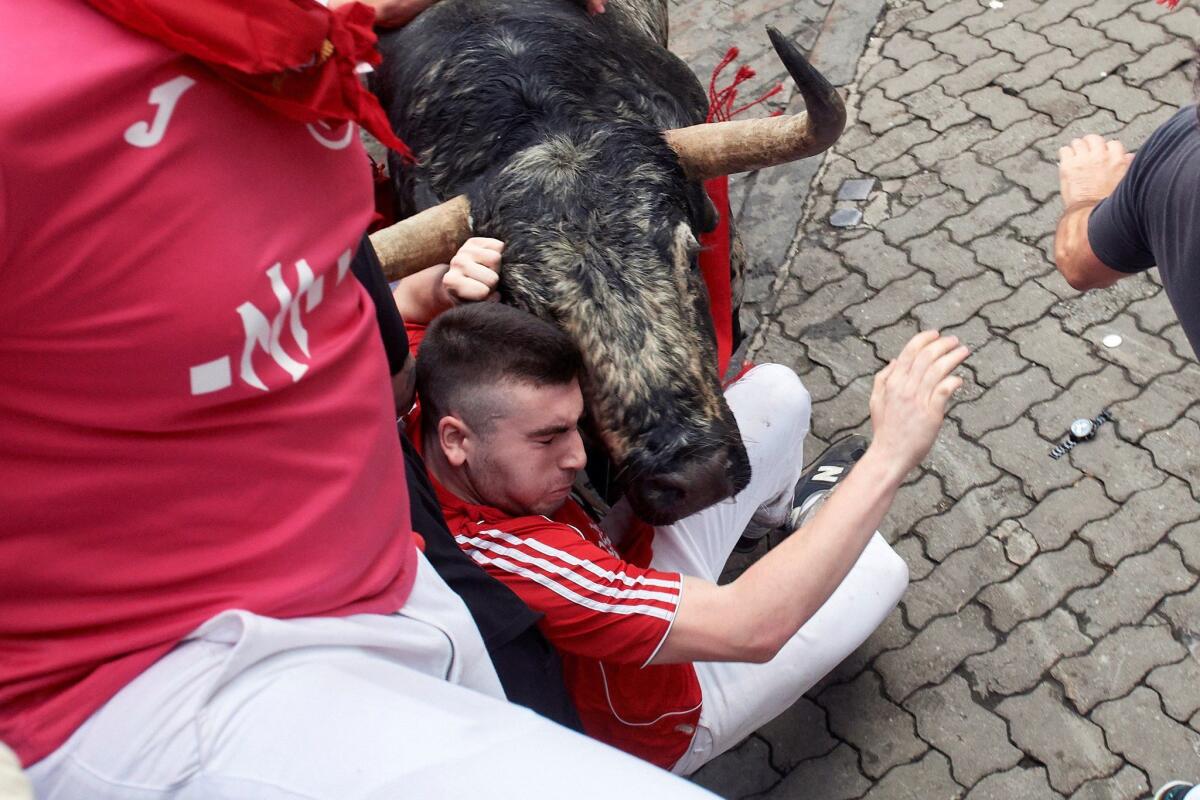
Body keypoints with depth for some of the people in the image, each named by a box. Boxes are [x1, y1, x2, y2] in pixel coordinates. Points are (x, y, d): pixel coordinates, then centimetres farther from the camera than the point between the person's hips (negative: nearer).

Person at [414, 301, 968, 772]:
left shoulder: (428, 422, -25)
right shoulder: (508, 561, -47)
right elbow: (750, 629, -48)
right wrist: (889, 456, -48)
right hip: (658, 730, -6)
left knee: (776, 392, 1)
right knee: (879, 569, 2)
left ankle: (781, 500, 38)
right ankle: (811, 512, 39)